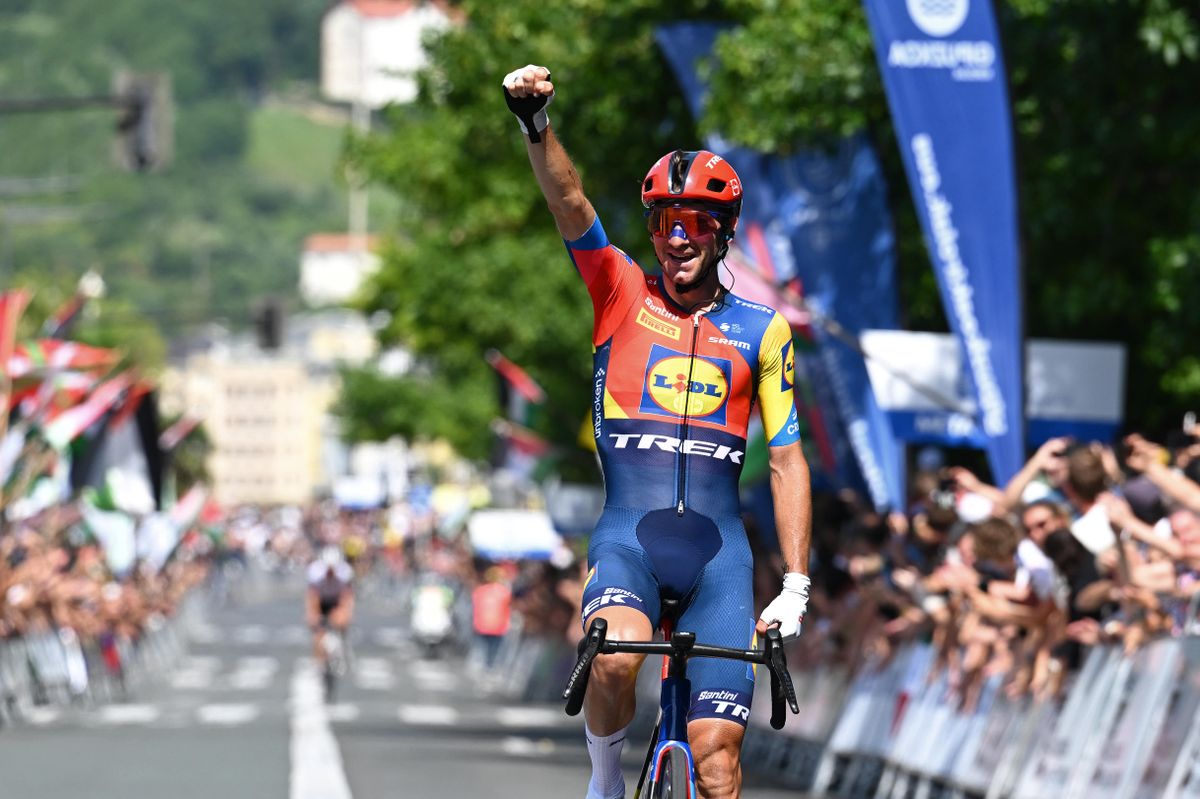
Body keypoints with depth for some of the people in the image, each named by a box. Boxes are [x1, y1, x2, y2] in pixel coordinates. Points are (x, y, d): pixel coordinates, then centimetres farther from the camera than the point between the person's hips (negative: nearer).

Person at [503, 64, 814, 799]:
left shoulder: (762, 330, 10)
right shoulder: (622, 293, 8)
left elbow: (787, 459, 11)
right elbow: (570, 204, -8)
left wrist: (797, 584, 4)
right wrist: (537, 125, -27)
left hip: (717, 546, 1)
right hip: (627, 535, -1)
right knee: (614, 657, -32)